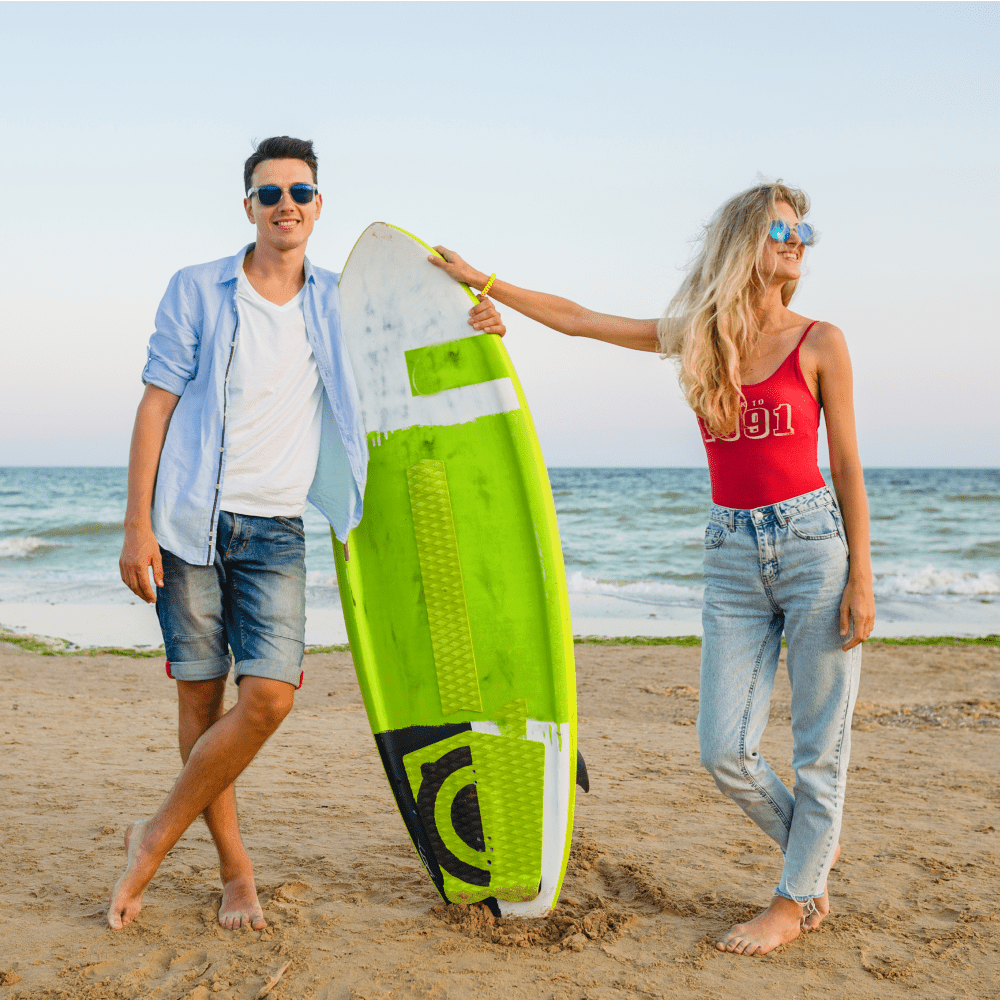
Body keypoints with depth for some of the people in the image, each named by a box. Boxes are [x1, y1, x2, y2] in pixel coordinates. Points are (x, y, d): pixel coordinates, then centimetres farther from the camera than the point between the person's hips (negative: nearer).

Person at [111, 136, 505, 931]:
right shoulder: (198, 290, 2)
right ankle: (235, 868, 19)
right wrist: (137, 526, -7)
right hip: (190, 524, -2)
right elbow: (156, 406, 0)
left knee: (270, 695, -11)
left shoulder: (336, 304, 10)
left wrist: (472, 326, 3)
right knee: (200, 696, 3)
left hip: (276, 532, 2)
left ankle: (157, 839, 10)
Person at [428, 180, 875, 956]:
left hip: (814, 544, -3)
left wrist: (861, 579, -5)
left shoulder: (820, 342, 0)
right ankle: (813, 847, 28)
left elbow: (847, 467, 0)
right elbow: (574, 318, 12)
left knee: (820, 742, 2)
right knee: (724, 750, 1)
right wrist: (481, 282, 12)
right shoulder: (695, 337, 7)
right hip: (733, 557, 3)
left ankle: (796, 900, 21)